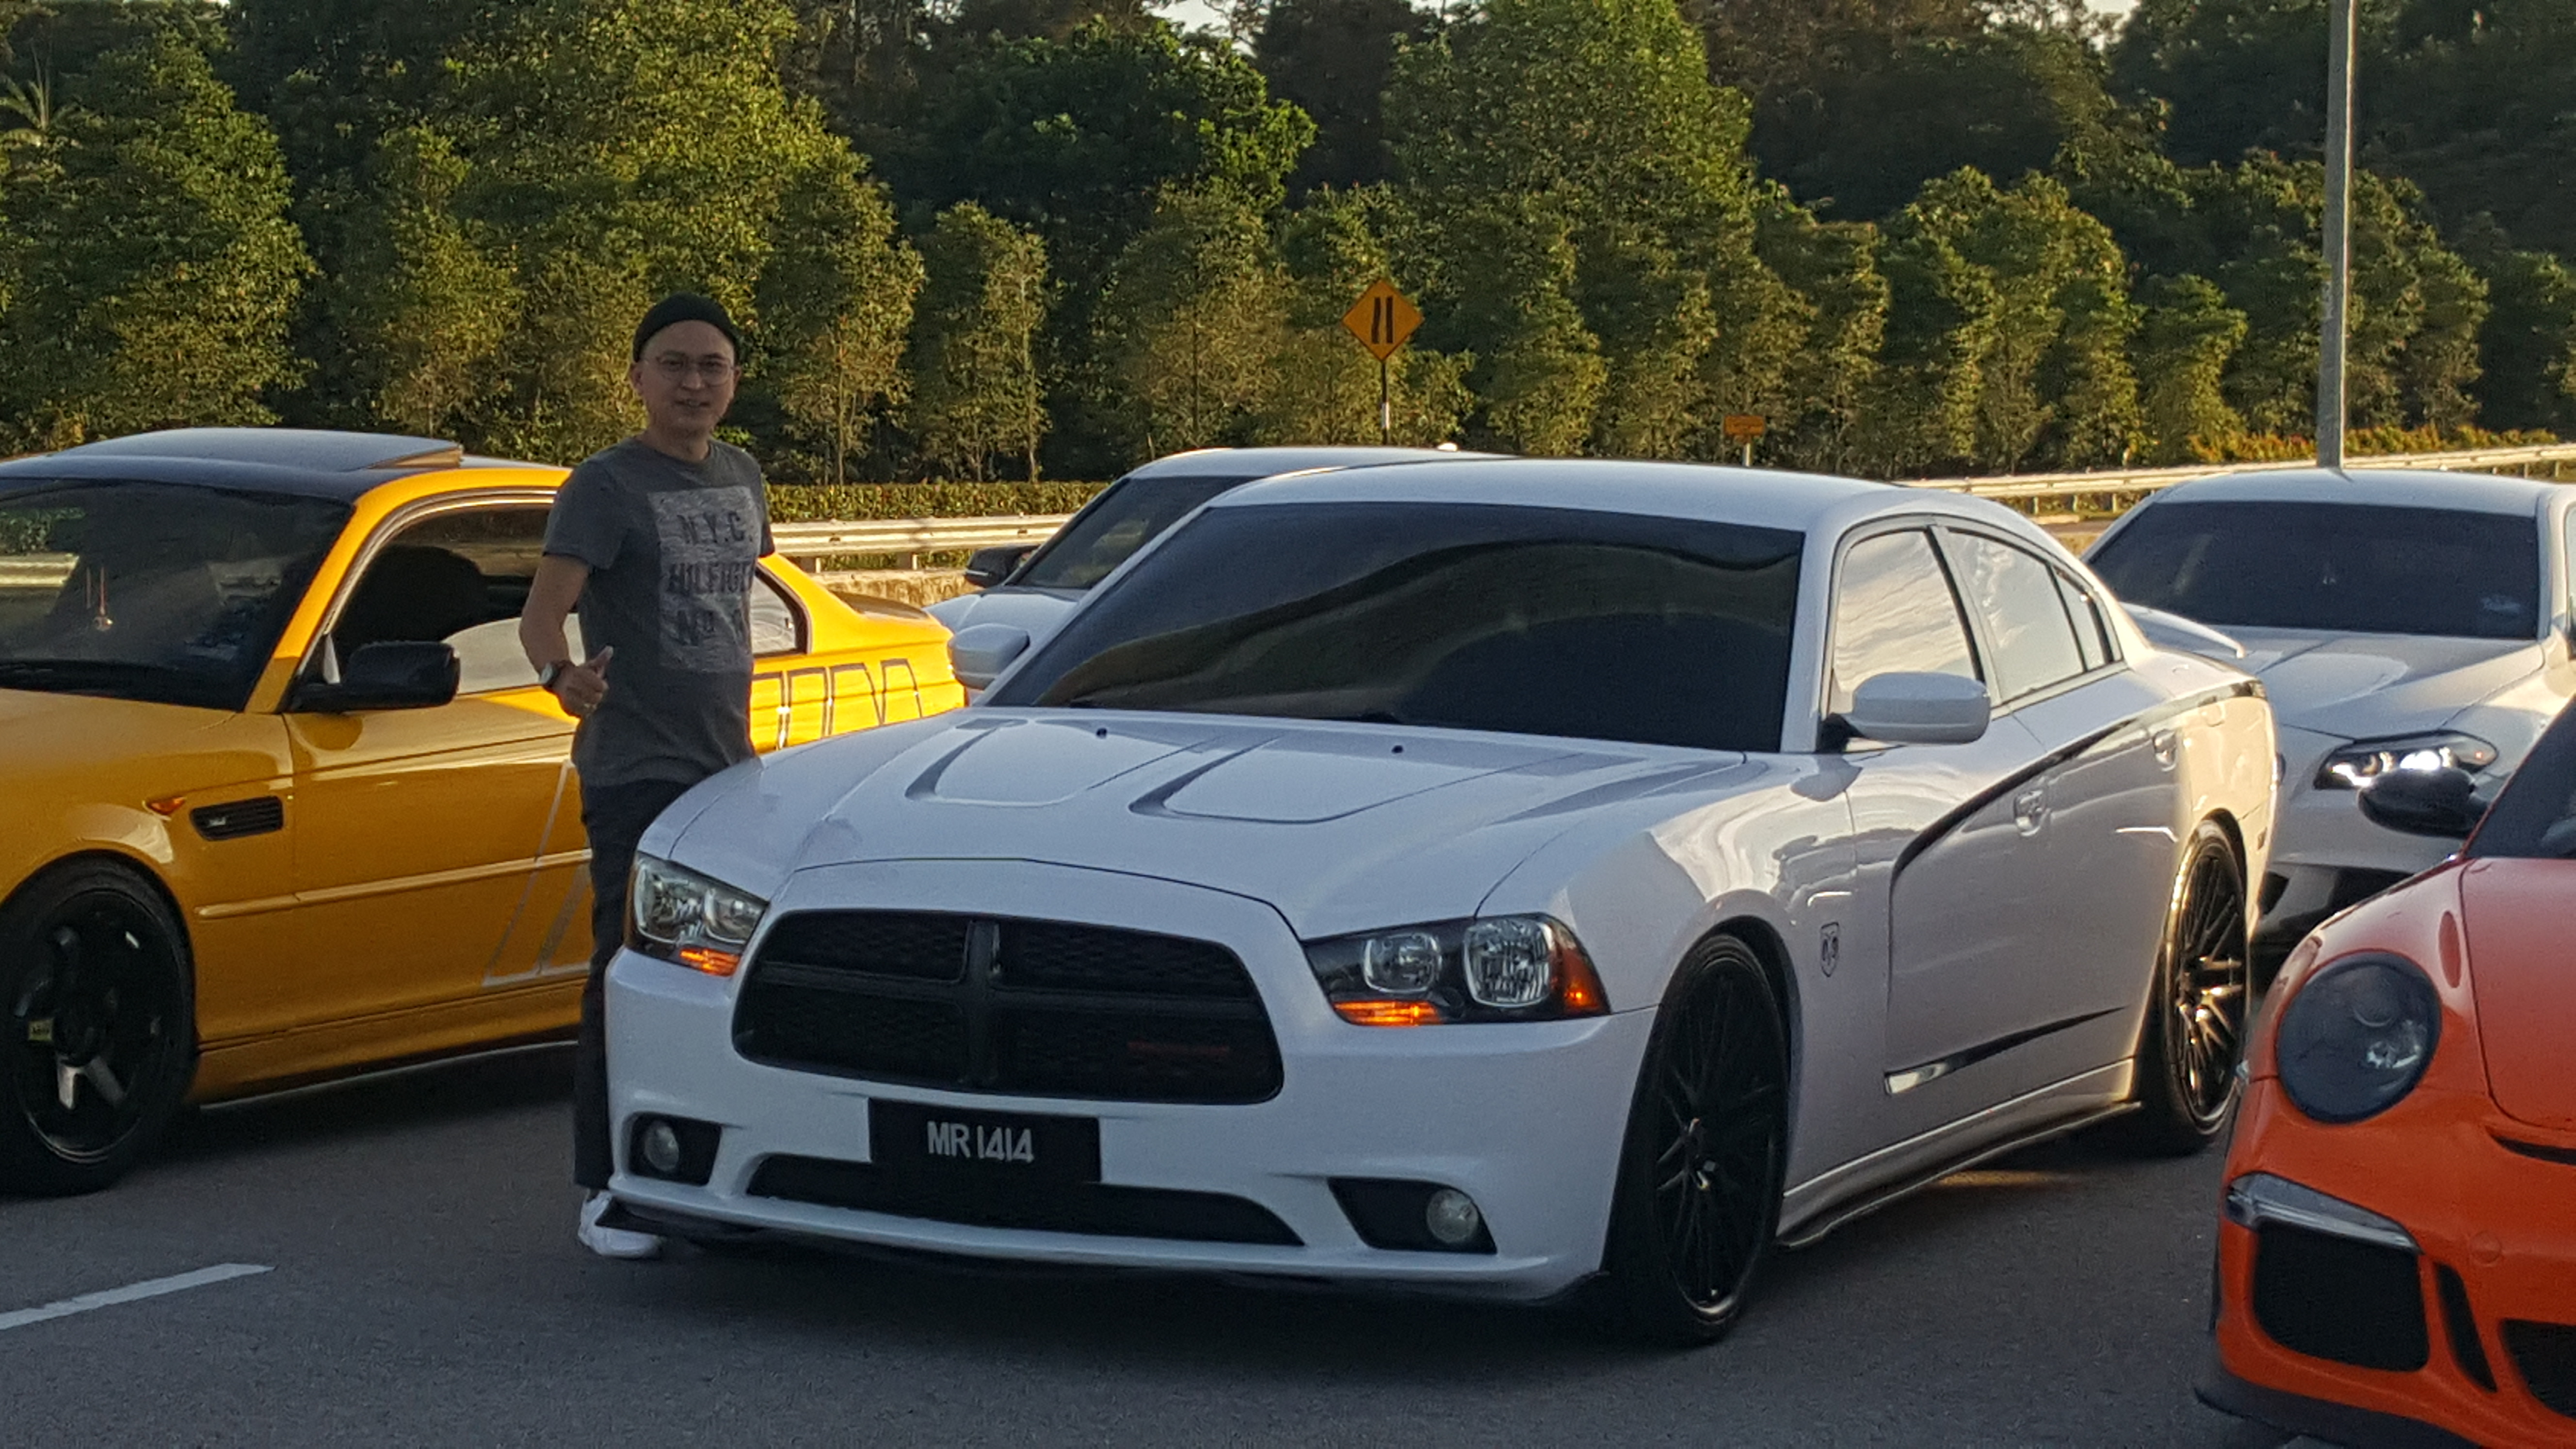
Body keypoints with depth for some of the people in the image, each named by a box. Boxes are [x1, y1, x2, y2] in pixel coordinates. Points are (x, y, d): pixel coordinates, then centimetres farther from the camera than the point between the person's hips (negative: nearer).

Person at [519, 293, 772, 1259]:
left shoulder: (740, 480, 12)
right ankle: (606, 1194, -4)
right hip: (635, 773, -7)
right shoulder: (606, 485, -9)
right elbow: (542, 610, -21)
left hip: (727, 770, 7)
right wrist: (560, 672, -43)